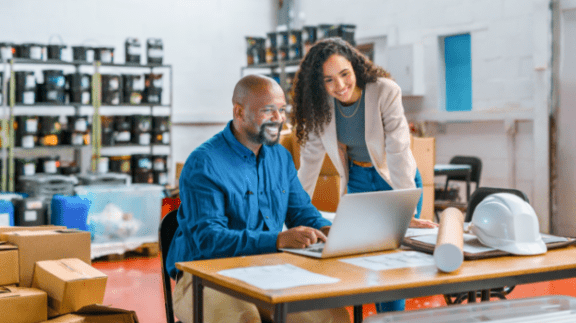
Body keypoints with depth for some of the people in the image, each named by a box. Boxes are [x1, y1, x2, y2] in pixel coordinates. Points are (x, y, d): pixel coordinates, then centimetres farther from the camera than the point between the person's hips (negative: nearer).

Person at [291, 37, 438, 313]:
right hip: (358, 181, 3)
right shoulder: (321, 103, -13)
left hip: (395, 180, -3)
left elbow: (398, 152, -29)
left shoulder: (385, 92, -26)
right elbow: (310, 158, -6)